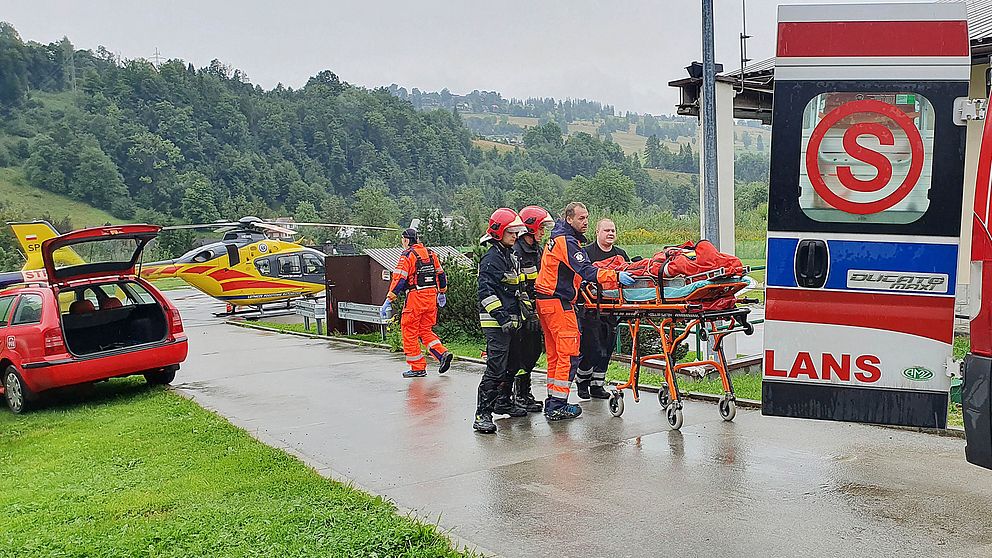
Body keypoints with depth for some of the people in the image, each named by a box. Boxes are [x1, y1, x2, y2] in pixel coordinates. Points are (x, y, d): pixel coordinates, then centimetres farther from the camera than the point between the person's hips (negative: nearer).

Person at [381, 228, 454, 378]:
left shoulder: (407, 255, -8)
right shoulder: (431, 253, 12)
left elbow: (399, 279, -15)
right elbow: (441, 274, 19)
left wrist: (389, 301, -15)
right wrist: (442, 293, 33)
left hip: (415, 297, -7)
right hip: (431, 296, 7)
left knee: (409, 332, 4)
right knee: (426, 330, 18)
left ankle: (418, 368, 6)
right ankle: (443, 353, 0)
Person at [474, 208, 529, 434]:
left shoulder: (511, 256, 18)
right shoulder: (492, 258, -13)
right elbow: (486, 291, -20)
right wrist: (501, 316, -24)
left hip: (510, 321, 10)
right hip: (495, 323, -10)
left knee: (512, 364, 19)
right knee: (496, 368, -13)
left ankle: (503, 402, 35)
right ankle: (483, 415, -11)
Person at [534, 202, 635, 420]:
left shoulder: (559, 237, 17)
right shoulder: (567, 242, -15)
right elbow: (585, 270, -27)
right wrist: (615, 276, -35)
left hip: (546, 300, 10)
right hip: (558, 302, -10)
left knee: (555, 353, 13)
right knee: (569, 353, -7)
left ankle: (552, 403, 18)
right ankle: (557, 406, -6)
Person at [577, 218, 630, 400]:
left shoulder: (621, 254, 16)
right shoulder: (587, 252, -2)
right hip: (591, 309, -5)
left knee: (607, 348, 8)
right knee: (590, 348, -7)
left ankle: (597, 385, 19)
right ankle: (581, 381, 14)